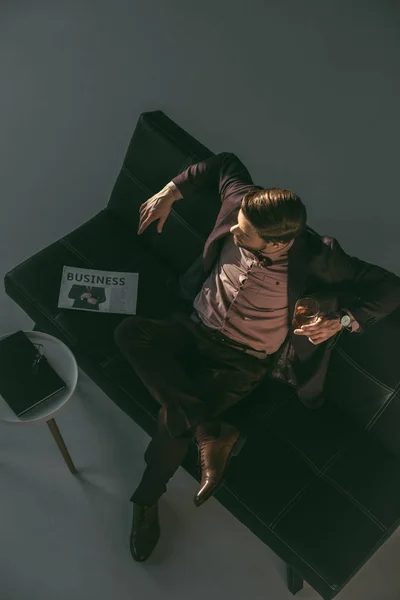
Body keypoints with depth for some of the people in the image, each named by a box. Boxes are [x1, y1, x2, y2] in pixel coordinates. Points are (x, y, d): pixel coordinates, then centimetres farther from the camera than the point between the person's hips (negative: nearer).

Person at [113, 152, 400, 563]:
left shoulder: (316, 258, -24)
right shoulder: (243, 202, -15)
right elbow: (224, 165, 8)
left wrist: (342, 320, -27)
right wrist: (169, 193, 5)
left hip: (242, 361, -5)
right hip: (195, 329, 5)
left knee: (177, 416, -28)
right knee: (129, 332, -25)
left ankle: (147, 499, 4)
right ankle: (212, 434, -21)